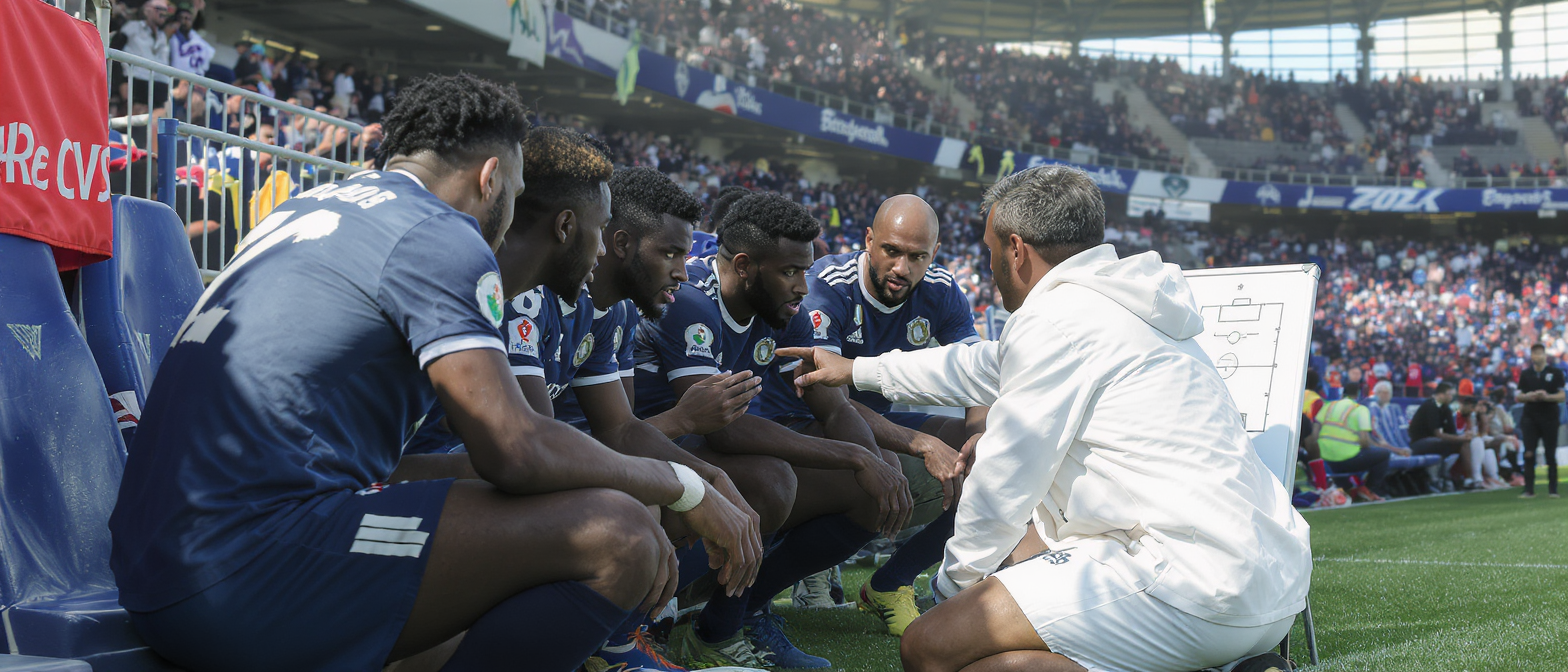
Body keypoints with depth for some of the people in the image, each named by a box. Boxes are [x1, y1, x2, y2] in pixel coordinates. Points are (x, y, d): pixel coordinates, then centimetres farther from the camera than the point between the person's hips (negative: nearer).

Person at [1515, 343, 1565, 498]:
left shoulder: (1555, 372, 2)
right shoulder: (1525, 374, 10)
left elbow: (1561, 396, -1)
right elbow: (1518, 396, 12)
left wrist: (1547, 397, -20)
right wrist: (1528, 396, -9)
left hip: (1550, 417, -2)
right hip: (1530, 418, 2)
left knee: (1551, 455, 2)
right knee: (1529, 454, -4)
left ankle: (1552, 489, 8)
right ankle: (1529, 489, -2)